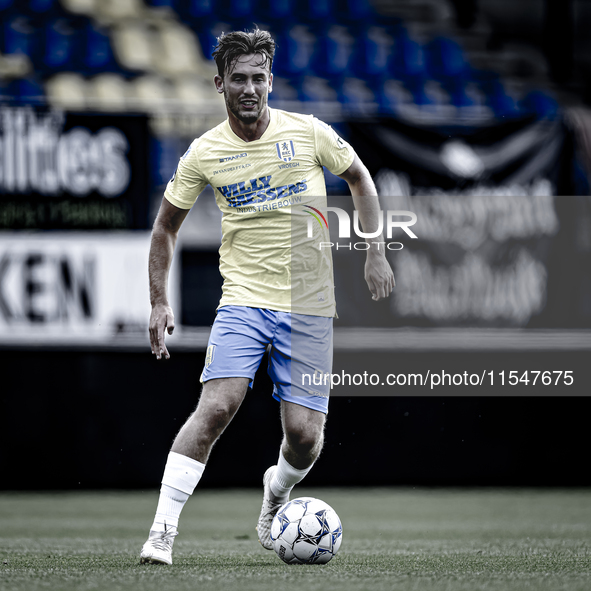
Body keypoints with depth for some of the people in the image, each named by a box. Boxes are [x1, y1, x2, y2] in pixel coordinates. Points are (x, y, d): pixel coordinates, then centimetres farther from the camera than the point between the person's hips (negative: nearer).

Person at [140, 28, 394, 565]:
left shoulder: (308, 133, -3)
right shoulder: (205, 153, -2)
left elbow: (359, 178, 14)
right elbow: (166, 226, 11)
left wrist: (375, 254, 8)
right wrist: (159, 303, 4)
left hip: (309, 307, 1)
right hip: (243, 300, -1)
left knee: (305, 434, -5)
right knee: (216, 407, -21)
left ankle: (277, 491, 31)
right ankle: (162, 532, -18)